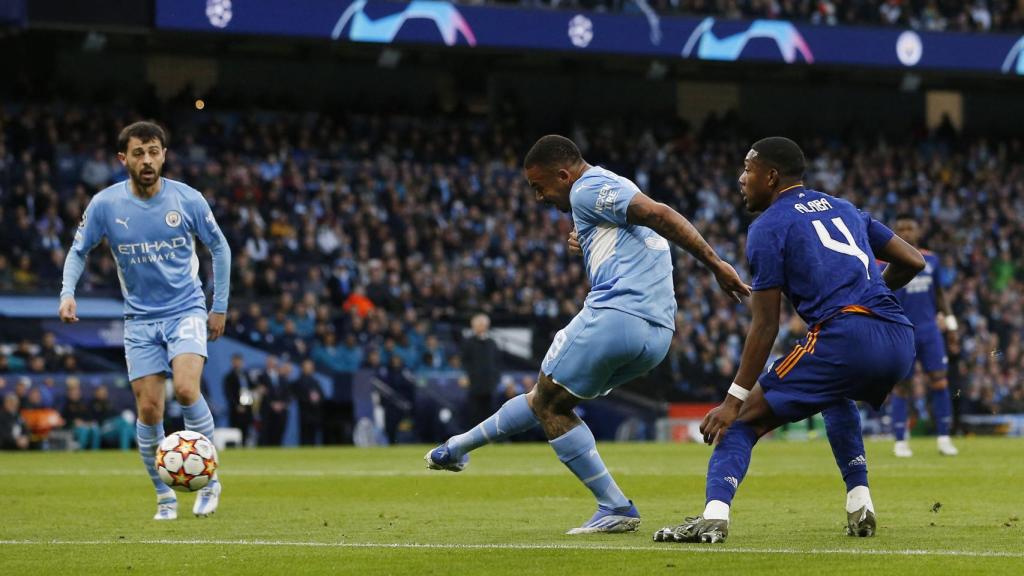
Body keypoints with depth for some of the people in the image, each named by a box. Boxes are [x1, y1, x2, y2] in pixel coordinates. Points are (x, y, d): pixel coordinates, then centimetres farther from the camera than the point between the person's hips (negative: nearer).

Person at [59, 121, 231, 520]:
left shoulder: (187, 199, -8)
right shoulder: (105, 205, -7)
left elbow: (219, 247, 6)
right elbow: (78, 251, 6)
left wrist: (219, 307, 5)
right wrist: (67, 293, -12)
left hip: (186, 310, -2)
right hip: (140, 319, 2)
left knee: (186, 389, -24)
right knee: (149, 410, -2)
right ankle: (165, 498, 16)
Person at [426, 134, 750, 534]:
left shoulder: (588, 190, -3)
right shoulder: (616, 191, 26)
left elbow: (661, 215, -16)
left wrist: (716, 265, -20)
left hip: (615, 317, -9)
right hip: (657, 336, 9)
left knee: (548, 406, 6)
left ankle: (616, 508, 2)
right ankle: (458, 448, 31)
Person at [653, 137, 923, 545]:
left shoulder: (769, 227, 6)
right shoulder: (844, 209, 26)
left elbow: (765, 326, 0)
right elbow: (912, 261, 24)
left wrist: (734, 400, 0)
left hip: (845, 338, -7)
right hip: (900, 342, 7)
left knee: (743, 419, 0)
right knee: (837, 396, 38)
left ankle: (714, 514, -22)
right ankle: (859, 504, 25)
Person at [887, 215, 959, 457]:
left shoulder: (931, 260, 10)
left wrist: (950, 326, 16)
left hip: (929, 330, 3)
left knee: (940, 382, -4)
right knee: (901, 386, -1)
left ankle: (944, 439, 3)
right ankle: (900, 442, 7)